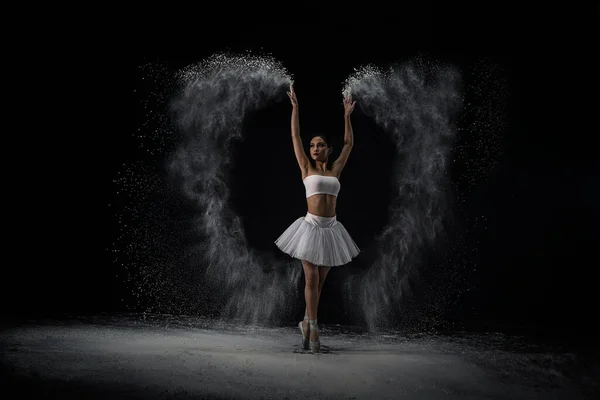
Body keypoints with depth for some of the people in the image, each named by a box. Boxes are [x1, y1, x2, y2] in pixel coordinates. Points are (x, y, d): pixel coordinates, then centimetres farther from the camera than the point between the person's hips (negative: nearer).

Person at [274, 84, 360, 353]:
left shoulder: (335, 169, 11)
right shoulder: (306, 168, 4)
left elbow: (349, 143, 16)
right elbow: (295, 136, 3)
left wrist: (347, 116, 16)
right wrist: (295, 107, 3)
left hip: (330, 229, 3)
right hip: (311, 227, -3)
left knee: (320, 280, 9)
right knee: (311, 278, -6)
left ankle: (306, 322, 23)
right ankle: (313, 327, 3)